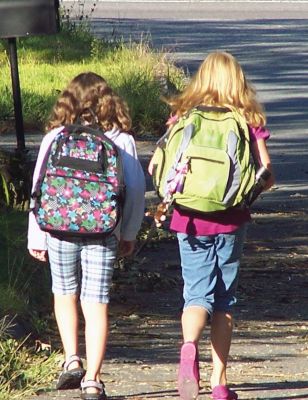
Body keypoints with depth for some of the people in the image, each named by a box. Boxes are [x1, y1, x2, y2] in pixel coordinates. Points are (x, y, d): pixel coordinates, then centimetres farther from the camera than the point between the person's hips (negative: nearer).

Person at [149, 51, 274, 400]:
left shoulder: (182, 116, 0)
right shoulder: (249, 120, -1)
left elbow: (157, 166, -3)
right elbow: (267, 174, -3)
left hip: (190, 220, 0)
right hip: (231, 221, 0)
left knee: (197, 293, 2)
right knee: (225, 298, 11)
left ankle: (189, 347, -30)